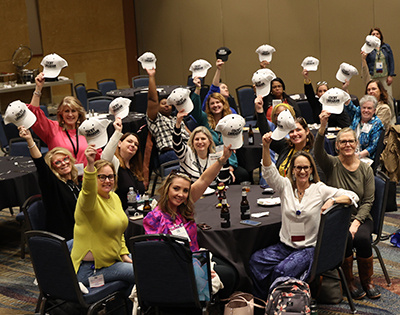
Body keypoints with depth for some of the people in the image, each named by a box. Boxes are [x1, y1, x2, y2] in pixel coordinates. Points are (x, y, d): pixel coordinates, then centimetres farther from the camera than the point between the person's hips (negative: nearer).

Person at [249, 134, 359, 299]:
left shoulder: (319, 189, 0)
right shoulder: (286, 186, 5)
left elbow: (352, 196, -2)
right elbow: (269, 172, -12)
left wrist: (332, 200, -20)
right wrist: (266, 147, -27)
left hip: (309, 248, -3)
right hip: (285, 246, 3)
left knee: (282, 271, -29)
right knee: (255, 260, -21)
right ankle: (263, 302, -3)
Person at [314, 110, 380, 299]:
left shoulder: (366, 170, 5)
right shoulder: (332, 164, 1)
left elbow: (368, 201, 1)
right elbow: (319, 152, -22)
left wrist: (356, 222, -15)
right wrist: (322, 127, -39)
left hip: (360, 218, 1)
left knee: (361, 237, -29)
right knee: (344, 237, -31)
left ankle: (367, 281, -5)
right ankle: (349, 282, -10)